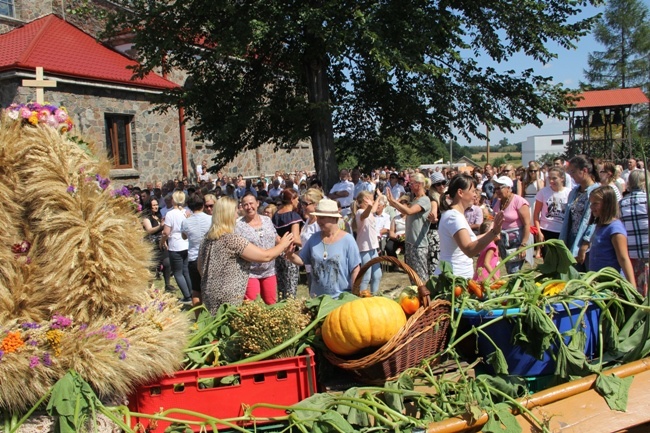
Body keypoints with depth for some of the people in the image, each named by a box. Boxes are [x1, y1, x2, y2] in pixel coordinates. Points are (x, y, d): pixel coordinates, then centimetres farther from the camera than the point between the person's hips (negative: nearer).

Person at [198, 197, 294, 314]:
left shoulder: (207, 239, 5)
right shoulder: (233, 240, -17)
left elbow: (201, 268, 17)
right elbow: (265, 256, -14)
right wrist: (282, 244, 3)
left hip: (209, 294, 8)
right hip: (228, 298, -8)